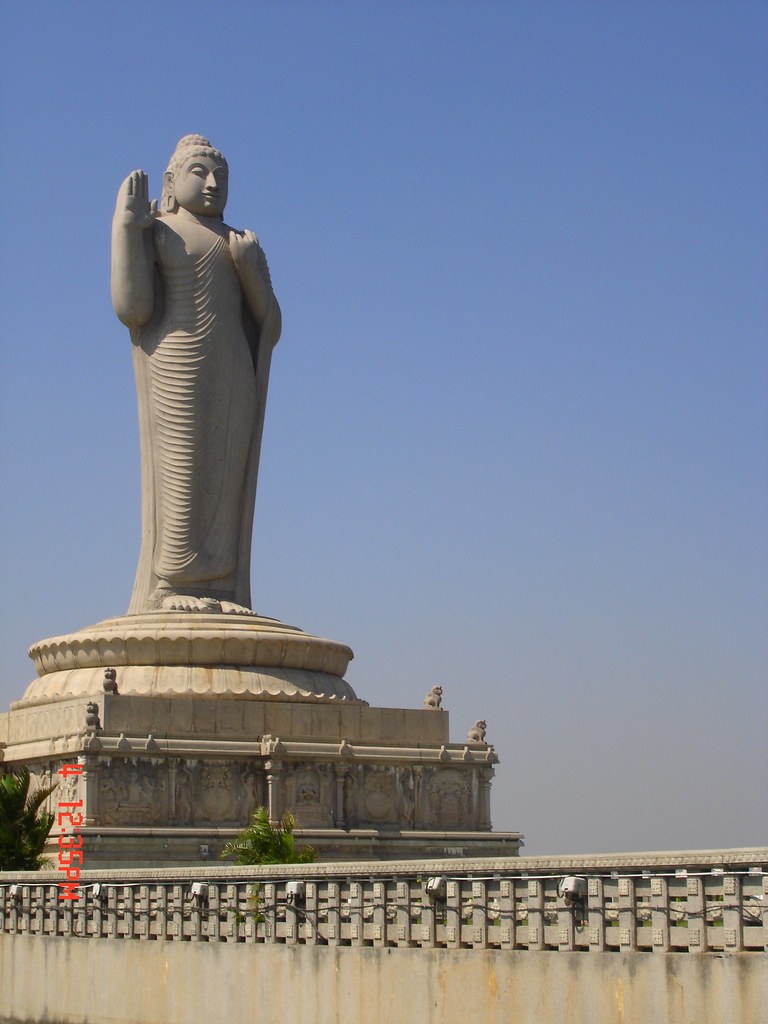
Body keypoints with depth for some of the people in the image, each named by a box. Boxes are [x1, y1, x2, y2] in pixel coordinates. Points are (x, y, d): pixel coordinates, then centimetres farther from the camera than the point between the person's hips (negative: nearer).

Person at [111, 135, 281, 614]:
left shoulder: (242, 247, 18)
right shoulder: (153, 233, 5)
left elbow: (269, 325, 11)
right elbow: (132, 309, -8)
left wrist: (251, 270, -5)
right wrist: (127, 228, -9)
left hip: (229, 379, 4)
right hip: (175, 372, -4)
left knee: (223, 483, -1)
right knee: (176, 475, -9)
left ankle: (218, 593, -2)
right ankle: (171, 590, -9)